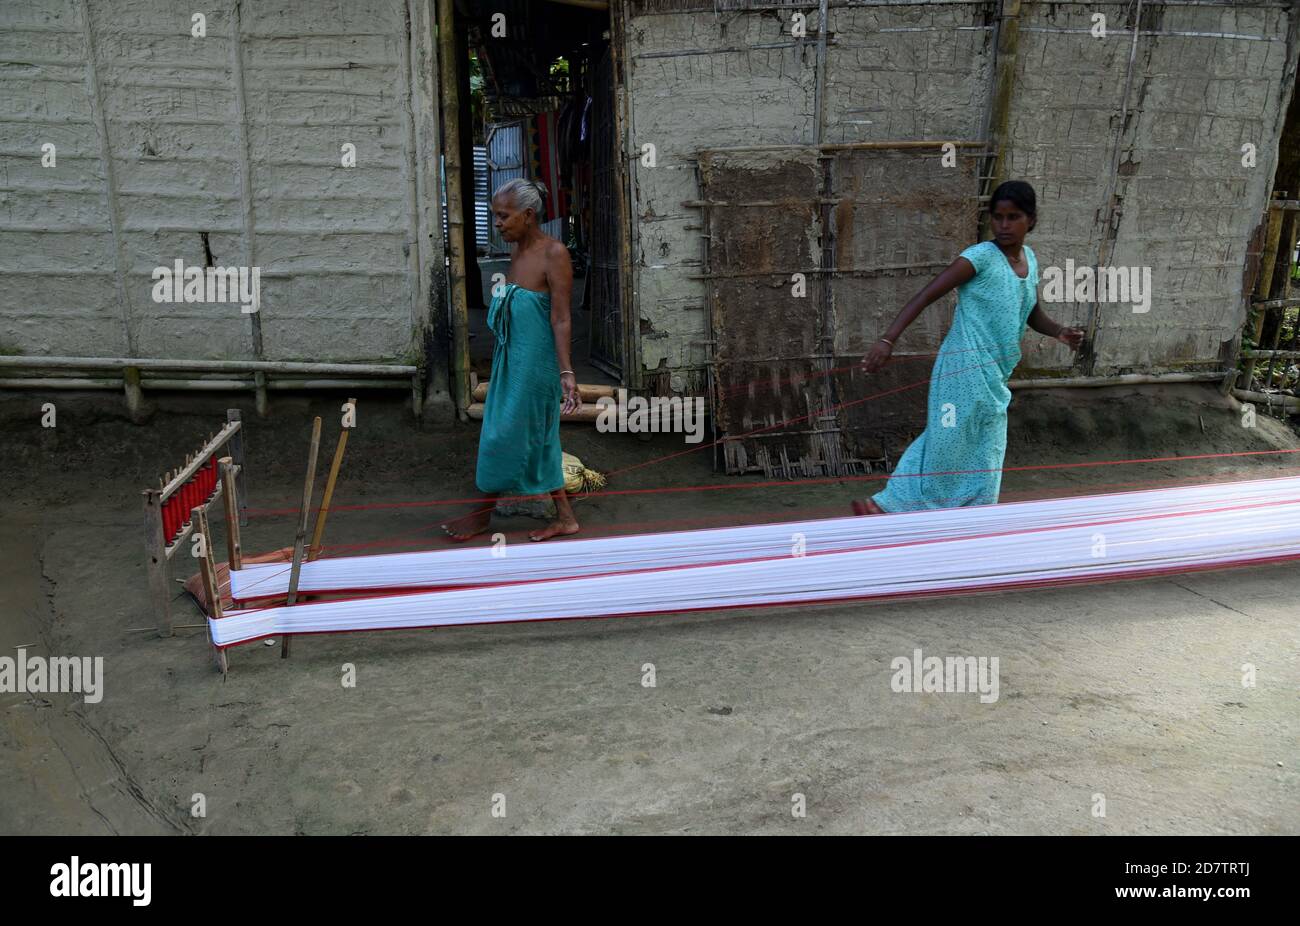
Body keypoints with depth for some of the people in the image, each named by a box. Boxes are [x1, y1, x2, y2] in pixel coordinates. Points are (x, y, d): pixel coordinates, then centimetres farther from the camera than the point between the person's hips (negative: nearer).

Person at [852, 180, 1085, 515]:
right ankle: (888, 505, 6)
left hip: (993, 377, 7)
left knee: (984, 456, 12)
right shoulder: (981, 257, -12)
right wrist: (887, 340, -27)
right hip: (966, 370, -7)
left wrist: (1060, 332, 1)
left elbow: (1033, 315, 22)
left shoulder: (1029, 258, 10)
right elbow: (925, 296, -17)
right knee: (946, 446, -4)